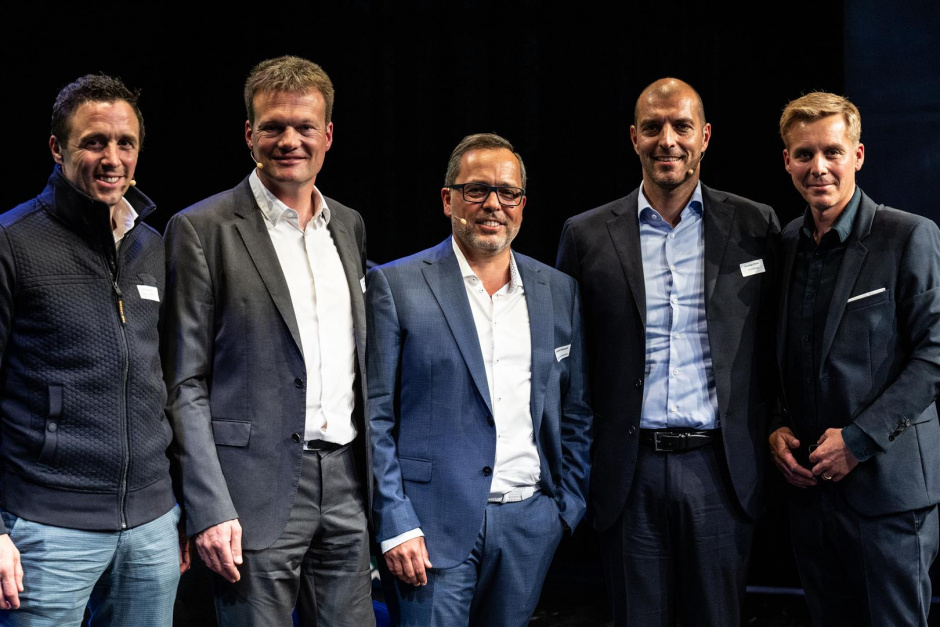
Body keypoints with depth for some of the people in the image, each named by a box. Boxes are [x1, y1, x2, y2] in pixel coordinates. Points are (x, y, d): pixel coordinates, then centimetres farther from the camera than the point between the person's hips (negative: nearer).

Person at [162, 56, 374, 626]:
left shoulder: (350, 226, 14)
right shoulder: (202, 230, -5)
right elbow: (185, 385, -7)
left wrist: (377, 482, 13)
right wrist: (209, 510, -14)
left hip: (346, 483, 6)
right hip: (256, 490, -5)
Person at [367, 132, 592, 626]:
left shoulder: (559, 292, 11)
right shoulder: (395, 286, -2)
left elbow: (575, 413, 16)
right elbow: (374, 416, -4)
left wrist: (568, 507, 8)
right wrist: (396, 526, -10)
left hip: (531, 525, 4)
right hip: (435, 527, -4)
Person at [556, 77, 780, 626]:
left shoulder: (755, 226, 5)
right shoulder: (588, 235, 5)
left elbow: (778, 347, 9)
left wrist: (777, 432, 0)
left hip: (721, 469, 0)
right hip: (630, 472, 0)